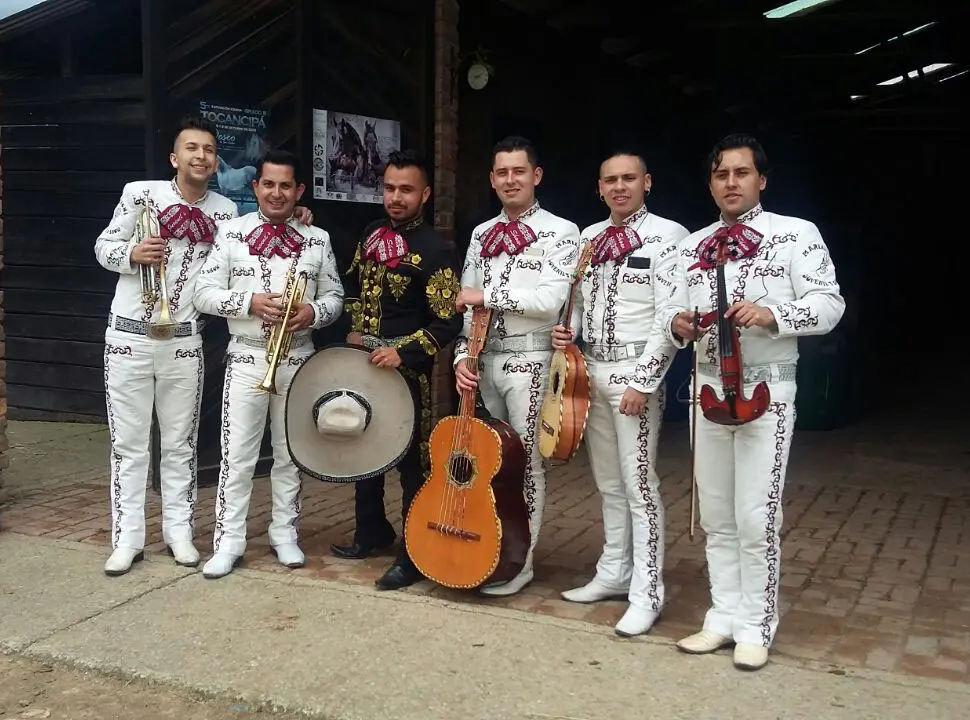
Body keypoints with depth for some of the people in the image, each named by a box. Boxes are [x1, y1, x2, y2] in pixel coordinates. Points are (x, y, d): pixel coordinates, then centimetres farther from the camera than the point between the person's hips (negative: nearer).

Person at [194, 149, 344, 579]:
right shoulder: (231, 233, 0)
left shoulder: (317, 239, 5)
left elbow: (334, 297, 8)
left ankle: (284, 533, 24)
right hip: (247, 358, -2)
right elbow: (205, 293, -4)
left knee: (291, 451, 11)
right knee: (237, 453, 0)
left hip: (297, 359, 2)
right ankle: (229, 541, 10)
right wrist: (251, 302, -19)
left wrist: (312, 311, -14)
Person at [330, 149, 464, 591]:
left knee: (411, 459, -1)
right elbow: (353, 285, 24)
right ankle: (372, 533, 36)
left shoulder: (436, 250, -14)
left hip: (407, 370, -7)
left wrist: (402, 354, -24)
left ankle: (414, 556, 10)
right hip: (363, 362, 8)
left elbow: (448, 324, -16)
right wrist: (355, 330, 9)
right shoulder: (372, 235, 8)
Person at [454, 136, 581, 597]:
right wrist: (463, 356, -2)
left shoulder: (560, 231, -4)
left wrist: (487, 293, -12)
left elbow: (550, 301, -17)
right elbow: (467, 305, 12)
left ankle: (519, 562, 12)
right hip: (484, 360, 5)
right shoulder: (481, 235, 14)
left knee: (525, 463, 1)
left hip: (529, 360, -5)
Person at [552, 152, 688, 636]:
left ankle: (646, 594, 4)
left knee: (639, 484, -4)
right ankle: (614, 574, 26)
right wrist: (567, 332, -1)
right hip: (590, 369, 7)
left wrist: (643, 380, -18)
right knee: (608, 483, 15)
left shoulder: (668, 235, -8)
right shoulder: (588, 238, 12)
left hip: (635, 372, -7)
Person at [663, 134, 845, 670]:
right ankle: (724, 618, 22)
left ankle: (756, 628, 11)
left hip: (767, 390, -5)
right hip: (708, 389, 5)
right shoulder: (692, 245, 12)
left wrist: (770, 314, -23)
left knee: (756, 519, -4)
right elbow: (673, 310, 10)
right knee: (716, 517, 11)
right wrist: (678, 324, -13)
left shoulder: (797, 234, -3)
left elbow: (829, 305, -8)